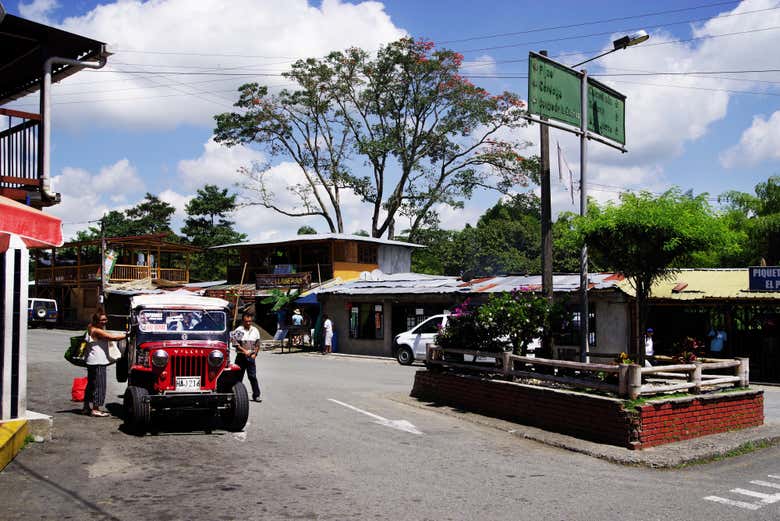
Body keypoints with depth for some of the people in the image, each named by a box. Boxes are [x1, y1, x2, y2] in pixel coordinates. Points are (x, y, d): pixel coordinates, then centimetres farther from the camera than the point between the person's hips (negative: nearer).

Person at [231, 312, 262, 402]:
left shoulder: (255, 330, 6)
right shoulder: (238, 330, -5)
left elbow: (257, 344, 11)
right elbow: (236, 344, -7)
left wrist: (254, 354, 1)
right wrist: (244, 351, -13)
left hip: (251, 356, 2)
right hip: (241, 356, -2)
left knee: (253, 376, 0)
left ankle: (256, 395, 3)